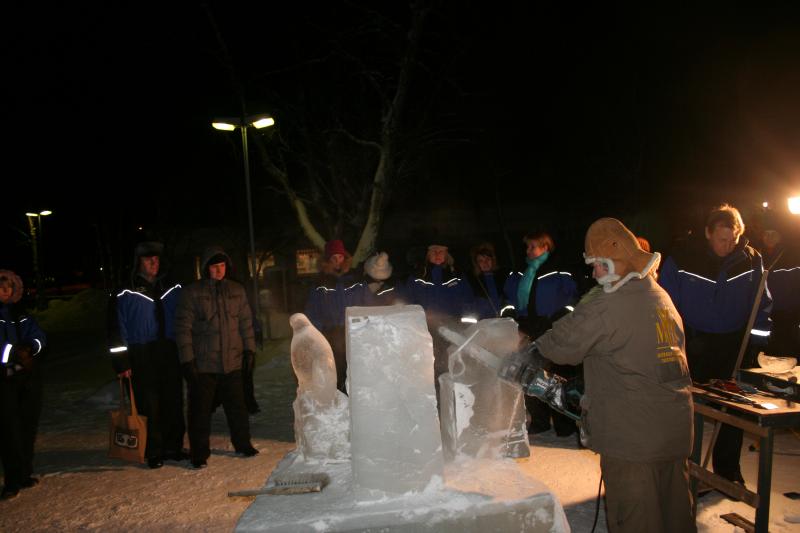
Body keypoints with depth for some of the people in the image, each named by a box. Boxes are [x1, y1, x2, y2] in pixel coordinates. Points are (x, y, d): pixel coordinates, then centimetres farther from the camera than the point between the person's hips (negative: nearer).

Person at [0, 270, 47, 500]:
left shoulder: (21, 315, 14)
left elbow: (40, 337, 3)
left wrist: (30, 348, -16)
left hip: (29, 377, 4)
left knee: (28, 426, 7)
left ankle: (25, 474, 18)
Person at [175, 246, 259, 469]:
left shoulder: (237, 290, 7)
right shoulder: (192, 292, -6)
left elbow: (246, 322, 13)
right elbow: (183, 327, -7)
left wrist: (249, 349, 8)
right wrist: (187, 359, -11)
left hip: (232, 362, 3)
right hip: (202, 365, -3)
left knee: (237, 406, 13)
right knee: (200, 409, 4)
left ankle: (242, 444, 29)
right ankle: (199, 453, 18)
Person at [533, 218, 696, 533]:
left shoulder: (606, 306, -19)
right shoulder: (661, 296, 9)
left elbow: (562, 345, -13)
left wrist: (532, 348, 9)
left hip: (632, 437, -8)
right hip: (677, 428, 8)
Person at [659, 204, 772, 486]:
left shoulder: (751, 260, -4)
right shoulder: (682, 259, -11)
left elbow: (762, 303, 5)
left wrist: (757, 336, -6)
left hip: (733, 346, 2)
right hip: (693, 344, -2)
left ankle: (728, 470, 27)